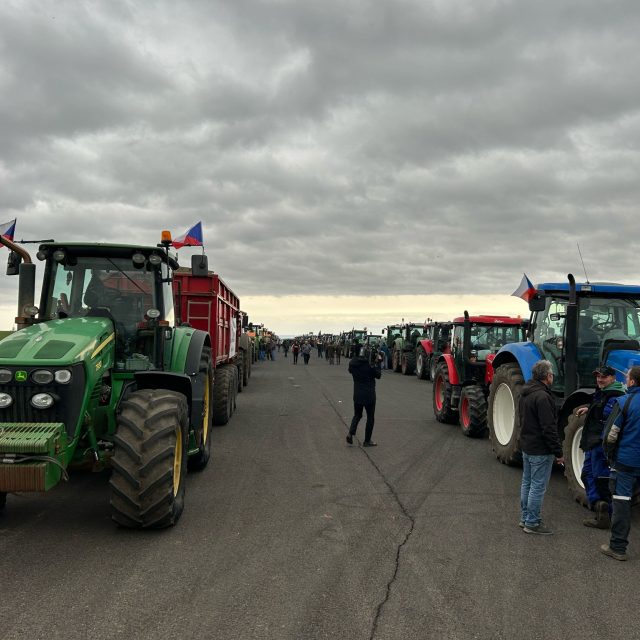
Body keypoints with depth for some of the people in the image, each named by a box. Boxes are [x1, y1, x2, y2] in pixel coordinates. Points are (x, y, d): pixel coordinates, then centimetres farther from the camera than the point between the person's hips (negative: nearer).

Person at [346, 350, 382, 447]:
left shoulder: (352, 363, -4)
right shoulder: (369, 363, -19)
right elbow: (378, 375, -8)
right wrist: (378, 362, -2)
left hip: (357, 394, 5)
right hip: (369, 394, -5)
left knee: (357, 415, 21)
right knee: (370, 417, 10)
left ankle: (351, 433, 0)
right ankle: (367, 441, 14)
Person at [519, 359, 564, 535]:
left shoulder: (525, 394, 8)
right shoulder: (542, 397, -22)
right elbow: (549, 428, -23)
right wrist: (558, 452, -17)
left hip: (526, 446, 10)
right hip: (540, 450, -10)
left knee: (527, 483, 17)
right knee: (538, 487, -1)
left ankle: (525, 518, 26)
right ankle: (532, 523, 6)